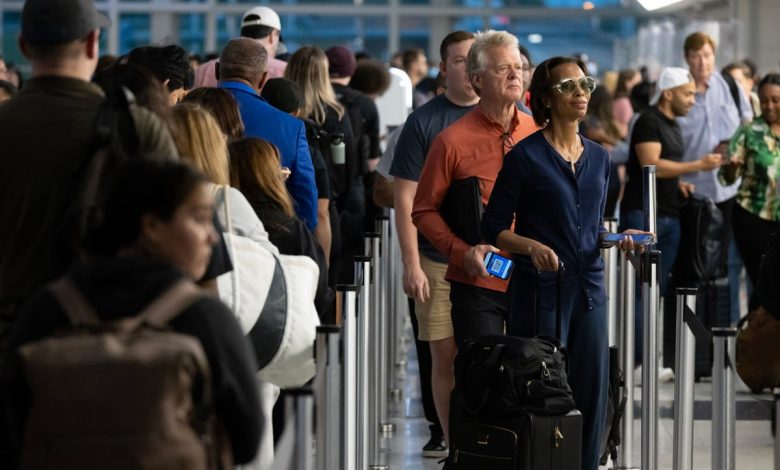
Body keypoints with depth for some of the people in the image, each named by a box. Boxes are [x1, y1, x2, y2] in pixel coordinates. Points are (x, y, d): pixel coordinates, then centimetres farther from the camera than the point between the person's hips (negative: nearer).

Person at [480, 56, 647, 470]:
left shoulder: (599, 157, 11)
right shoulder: (525, 156, -7)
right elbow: (494, 228, -5)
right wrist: (532, 246, -22)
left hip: (589, 286, 6)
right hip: (541, 290, -5)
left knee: (592, 390, 5)